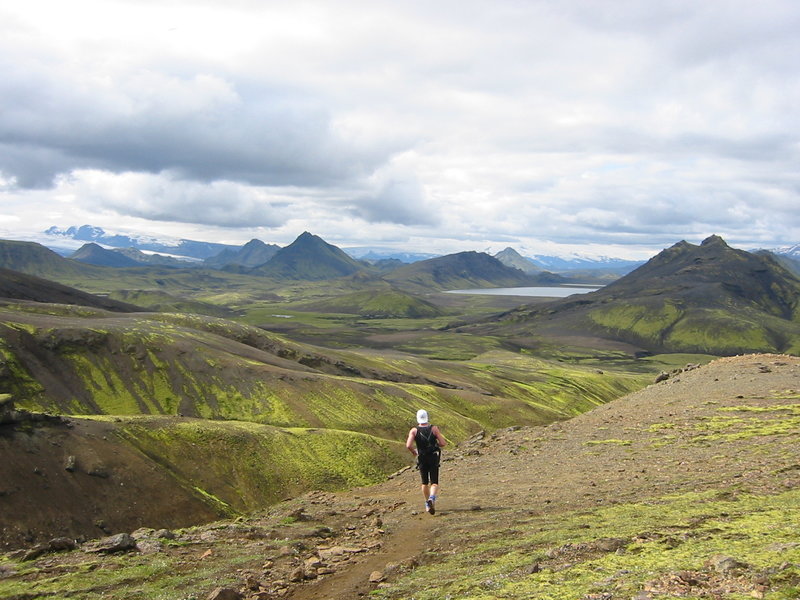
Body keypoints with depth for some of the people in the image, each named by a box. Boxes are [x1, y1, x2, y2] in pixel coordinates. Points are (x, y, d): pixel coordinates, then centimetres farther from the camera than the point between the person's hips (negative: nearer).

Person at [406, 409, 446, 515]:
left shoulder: (414, 430, -8)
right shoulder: (434, 428, -8)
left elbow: (408, 445, -19)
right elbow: (443, 443, -11)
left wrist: (414, 452, 2)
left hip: (422, 459, 1)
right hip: (434, 458, -1)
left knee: (425, 483, 18)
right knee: (434, 483, 1)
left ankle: (427, 505, 23)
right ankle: (432, 498, -26)